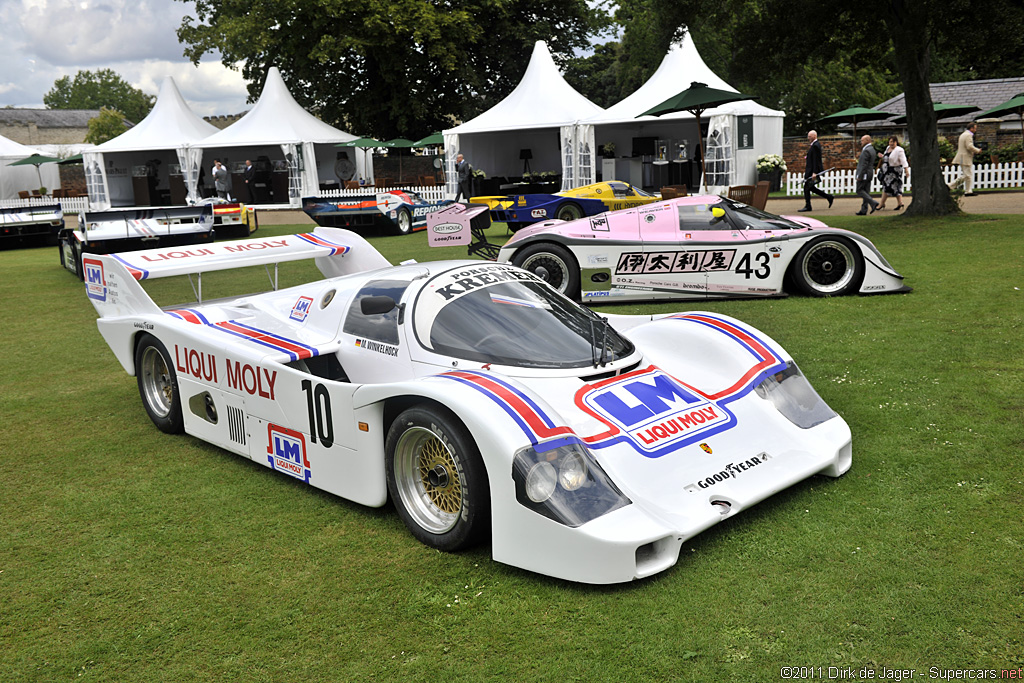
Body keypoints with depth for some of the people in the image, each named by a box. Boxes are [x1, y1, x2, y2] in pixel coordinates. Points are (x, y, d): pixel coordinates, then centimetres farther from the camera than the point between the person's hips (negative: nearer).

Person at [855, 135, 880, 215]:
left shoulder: (866, 150, -17)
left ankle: (873, 203, -16)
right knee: (866, 192, 8)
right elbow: (876, 160, 20)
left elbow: (864, 164, -21)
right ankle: (863, 210, 8)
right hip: (870, 173, 10)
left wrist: (859, 176, -20)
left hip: (864, 173, -10)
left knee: (860, 191, -5)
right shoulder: (872, 149, 14)